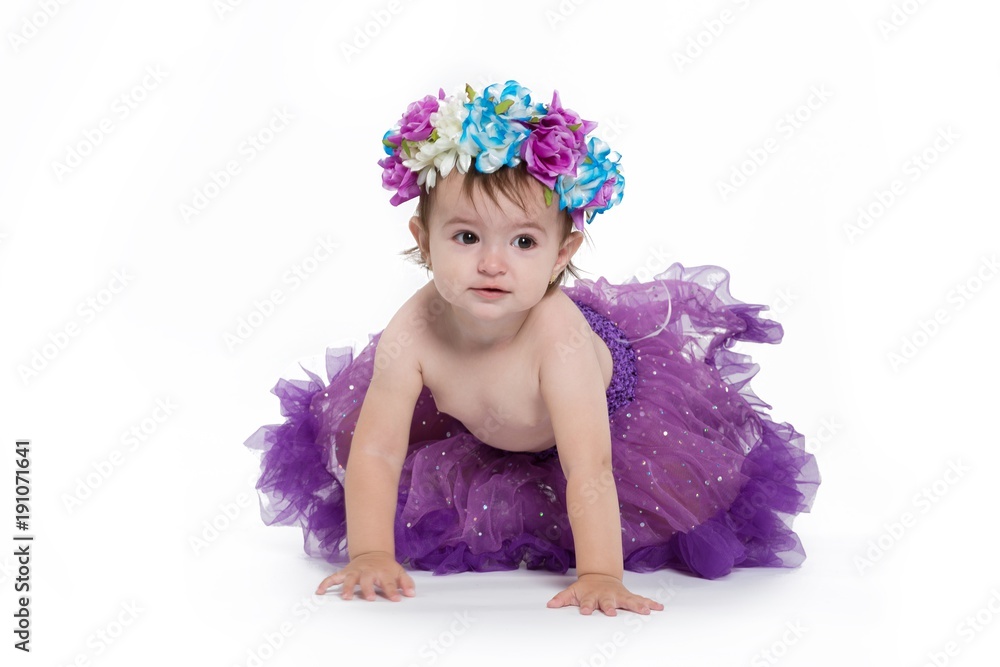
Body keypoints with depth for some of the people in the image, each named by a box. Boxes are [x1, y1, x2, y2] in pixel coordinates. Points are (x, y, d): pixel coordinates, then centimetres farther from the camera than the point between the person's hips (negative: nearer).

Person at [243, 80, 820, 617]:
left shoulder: (557, 337, -46)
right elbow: (375, 453, -28)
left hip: (613, 399, -3)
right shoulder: (413, 333, -36)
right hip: (483, 435, 3)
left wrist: (600, 577, -52)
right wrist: (370, 557, -34)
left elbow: (589, 470, -47)